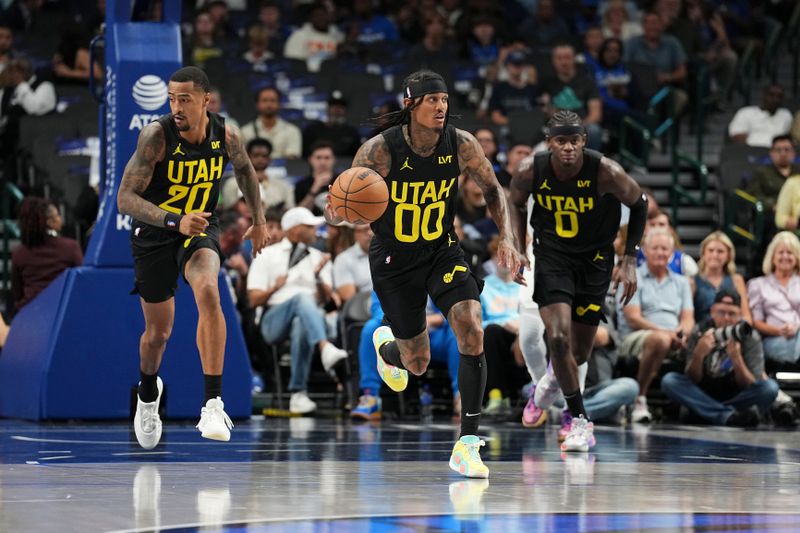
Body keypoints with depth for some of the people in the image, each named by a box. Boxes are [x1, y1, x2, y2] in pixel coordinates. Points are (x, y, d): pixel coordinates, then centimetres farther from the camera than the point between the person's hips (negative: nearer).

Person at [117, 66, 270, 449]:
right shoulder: (156, 136, -24)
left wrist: (259, 220, 14)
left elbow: (244, 169, 12)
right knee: (158, 331, 9)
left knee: (207, 291, -31)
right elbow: (125, 199, -26)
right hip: (154, 233, -1)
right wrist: (175, 221, -38)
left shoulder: (226, 135, -13)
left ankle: (213, 402, -30)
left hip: (200, 229, 1)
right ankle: (148, 393, 44)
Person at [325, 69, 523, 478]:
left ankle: (468, 443, -17)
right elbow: (335, 214, -18)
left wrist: (506, 238, -10)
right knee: (418, 363, 7)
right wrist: (339, 209, -42)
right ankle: (385, 345, 48)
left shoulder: (461, 145, -15)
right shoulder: (380, 151, -22)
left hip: (443, 252, 2)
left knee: (472, 330, -22)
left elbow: (492, 189, 3)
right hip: (394, 259, -2)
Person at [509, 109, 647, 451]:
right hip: (551, 256, 0)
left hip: (595, 259, 0)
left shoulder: (606, 172, -24)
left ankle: (556, 376, 45)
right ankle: (580, 421, -1)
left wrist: (629, 260, -6)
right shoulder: (530, 171, -19)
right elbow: (517, 205, 5)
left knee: (580, 351, 7)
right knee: (558, 337, -18)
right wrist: (519, 251, -1)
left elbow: (639, 205, -6)